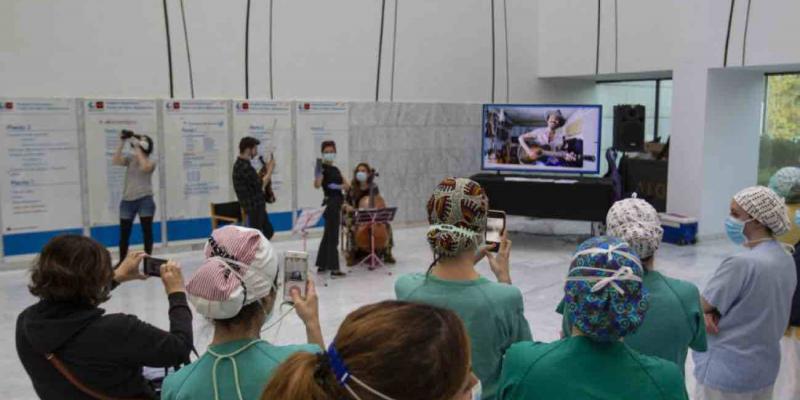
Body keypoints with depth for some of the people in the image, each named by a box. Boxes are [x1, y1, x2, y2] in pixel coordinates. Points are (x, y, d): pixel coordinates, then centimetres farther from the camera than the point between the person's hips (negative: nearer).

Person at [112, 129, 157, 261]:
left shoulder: (150, 162, 0)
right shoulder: (130, 159, 9)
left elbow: (144, 167, -22)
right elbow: (115, 161, -6)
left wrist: (137, 147, -19)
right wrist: (122, 142, -10)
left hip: (145, 200, -3)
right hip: (127, 200, 3)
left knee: (147, 232, 1)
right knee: (124, 233, 7)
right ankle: (122, 262, 17)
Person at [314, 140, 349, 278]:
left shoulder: (335, 169, 15)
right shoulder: (323, 168, -9)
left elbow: (347, 185, 8)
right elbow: (317, 185, -25)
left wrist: (338, 186, -11)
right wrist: (318, 173, -41)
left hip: (337, 204, 9)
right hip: (330, 203, -9)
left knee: (327, 235, 14)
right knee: (333, 237, -8)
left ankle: (321, 265, 22)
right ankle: (334, 269, -6)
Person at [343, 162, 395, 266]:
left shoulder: (373, 187, 3)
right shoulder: (352, 188, -1)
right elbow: (345, 203, 2)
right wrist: (347, 206, -20)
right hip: (355, 216, -2)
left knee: (386, 225, -22)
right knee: (352, 228, -34)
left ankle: (387, 254, -5)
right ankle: (351, 255, -19)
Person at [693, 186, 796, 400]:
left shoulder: (742, 263, -26)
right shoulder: (787, 259, 1)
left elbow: (701, 307, -17)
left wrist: (708, 315, 3)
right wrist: (713, 312, -6)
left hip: (727, 372, -8)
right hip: (765, 368, 8)